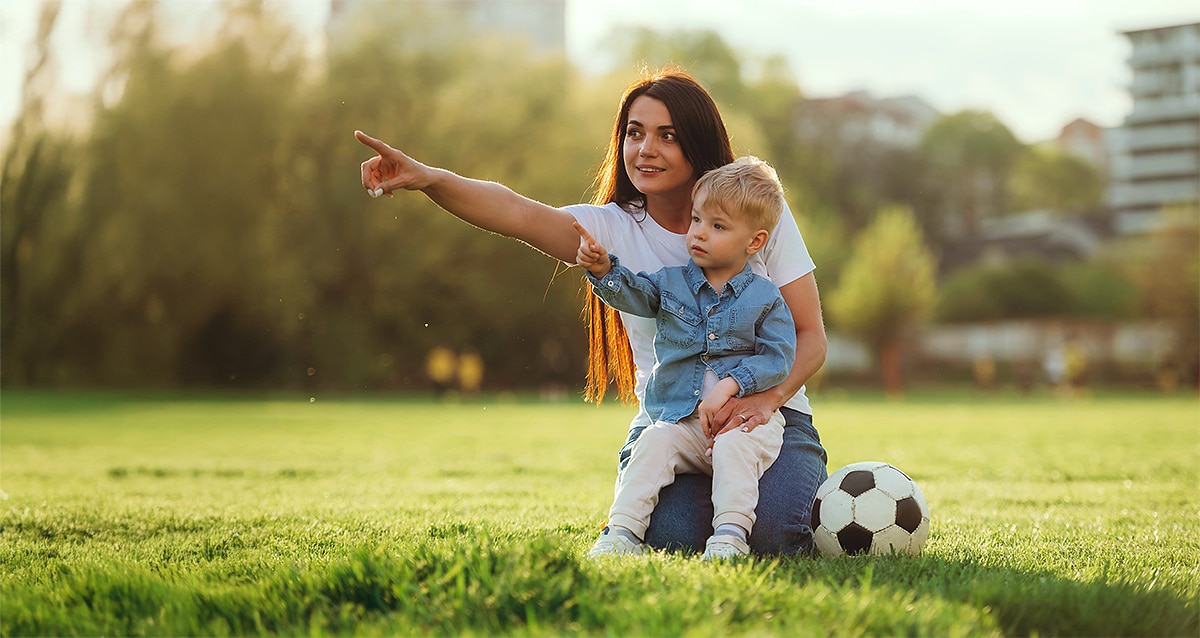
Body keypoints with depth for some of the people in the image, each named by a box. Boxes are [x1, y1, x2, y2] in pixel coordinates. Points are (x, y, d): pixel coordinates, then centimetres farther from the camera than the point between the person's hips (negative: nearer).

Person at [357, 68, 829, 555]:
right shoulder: (611, 230, -2)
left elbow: (810, 336, 0)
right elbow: (515, 212, -23)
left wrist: (766, 399, -20)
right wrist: (428, 179, -42)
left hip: (767, 414, 0)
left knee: (771, 533, -26)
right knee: (670, 537, -28)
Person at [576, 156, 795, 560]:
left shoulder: (765, 298, 2)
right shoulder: (672, 283, 11)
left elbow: (778, 358, -5)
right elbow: (633, 294, 0)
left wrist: (730, 385, -18)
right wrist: (604, 269, -21)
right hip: (681, 418, 3)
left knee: (734, 447, -32)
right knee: (654, 442, -23)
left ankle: (730, 536, -33)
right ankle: (622, 532, -24)